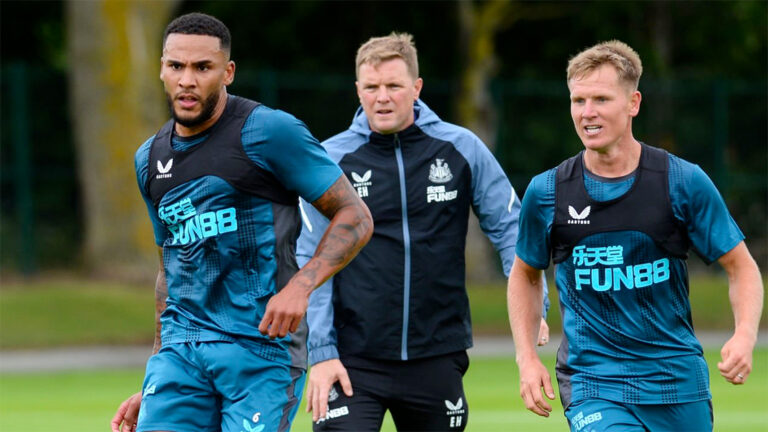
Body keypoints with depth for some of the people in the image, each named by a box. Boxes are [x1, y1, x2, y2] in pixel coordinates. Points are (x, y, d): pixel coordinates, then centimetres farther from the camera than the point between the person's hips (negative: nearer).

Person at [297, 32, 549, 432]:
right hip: (353, 361, -2)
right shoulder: (331, 158, -1)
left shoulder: (462, 150, 3)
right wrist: (321, 351, -8)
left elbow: (509, 227, 8)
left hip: (437, 356, 2)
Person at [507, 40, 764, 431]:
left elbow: (740, 266, 3)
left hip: (679, 382, 1)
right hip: (593, 384, -1)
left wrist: (744, 336, -15)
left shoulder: (684, 182, -4)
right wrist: (527, 358, 3)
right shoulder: (547, 192, -1)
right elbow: (524, 274, 16)